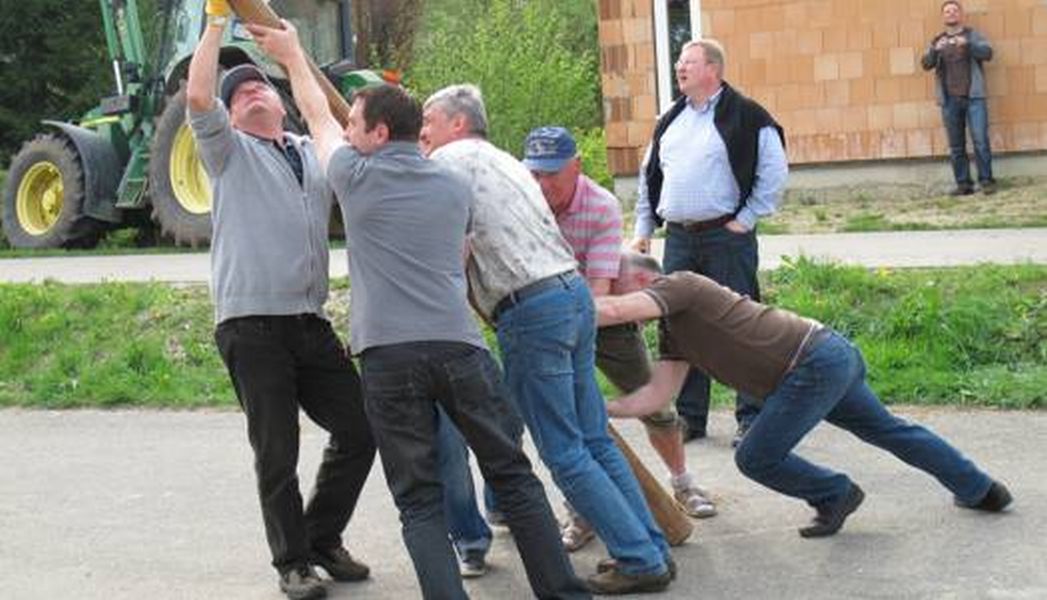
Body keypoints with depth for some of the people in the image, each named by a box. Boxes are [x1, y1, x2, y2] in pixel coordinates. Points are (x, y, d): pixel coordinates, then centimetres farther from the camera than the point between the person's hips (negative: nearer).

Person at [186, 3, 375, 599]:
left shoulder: (318, 155, 20)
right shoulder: (232, 152, 6)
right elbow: (197, 96, -10)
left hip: (312, 323, 5)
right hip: (251, 324, -5)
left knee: (360, 428, 6)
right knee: (277, 452, -2)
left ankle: (323, 538, 24)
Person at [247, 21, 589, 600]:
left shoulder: (357, 178, 7)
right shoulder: (454, 187, 17)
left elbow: (317, 116, 25)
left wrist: (291, 53, 42)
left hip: (388, 353, -2)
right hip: (459, 345, 3)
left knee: (418, 501, 4)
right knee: (513, 477, 11)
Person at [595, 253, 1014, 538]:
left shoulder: (680, 285, -9)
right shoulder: (672, 332, 17)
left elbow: (613, 311, -26)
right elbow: (657, 395, 6)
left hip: (815, 365, -10)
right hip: (833, 354, 10)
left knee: (756, 458, -1)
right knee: (888, 430, 25)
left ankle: (834, 495, 19)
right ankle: (980, 490, 39)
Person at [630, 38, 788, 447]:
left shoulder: (745, 116, -6)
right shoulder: (670, 120, 15)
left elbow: (774, 174, -7)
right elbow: (649, 177, 22)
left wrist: (745, 220, -9)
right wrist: (643, 229, 16)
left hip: (726, 235, -6)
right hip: (678, 240, 6)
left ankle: (752, 416, 7)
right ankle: (690, 416, 19)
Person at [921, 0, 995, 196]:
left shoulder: (973, 36, 10)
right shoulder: (937, 42, 15)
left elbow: (987, 53, -7)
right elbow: (926, 64, 2)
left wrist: (967, 44, -25)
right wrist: (935, 50, -20)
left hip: (974, 98, -2)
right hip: (950, 100, 2)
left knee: (980, 141, -9)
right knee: (956, 146, 1)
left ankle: (986, 181, -5)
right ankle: (963, 184, 4)